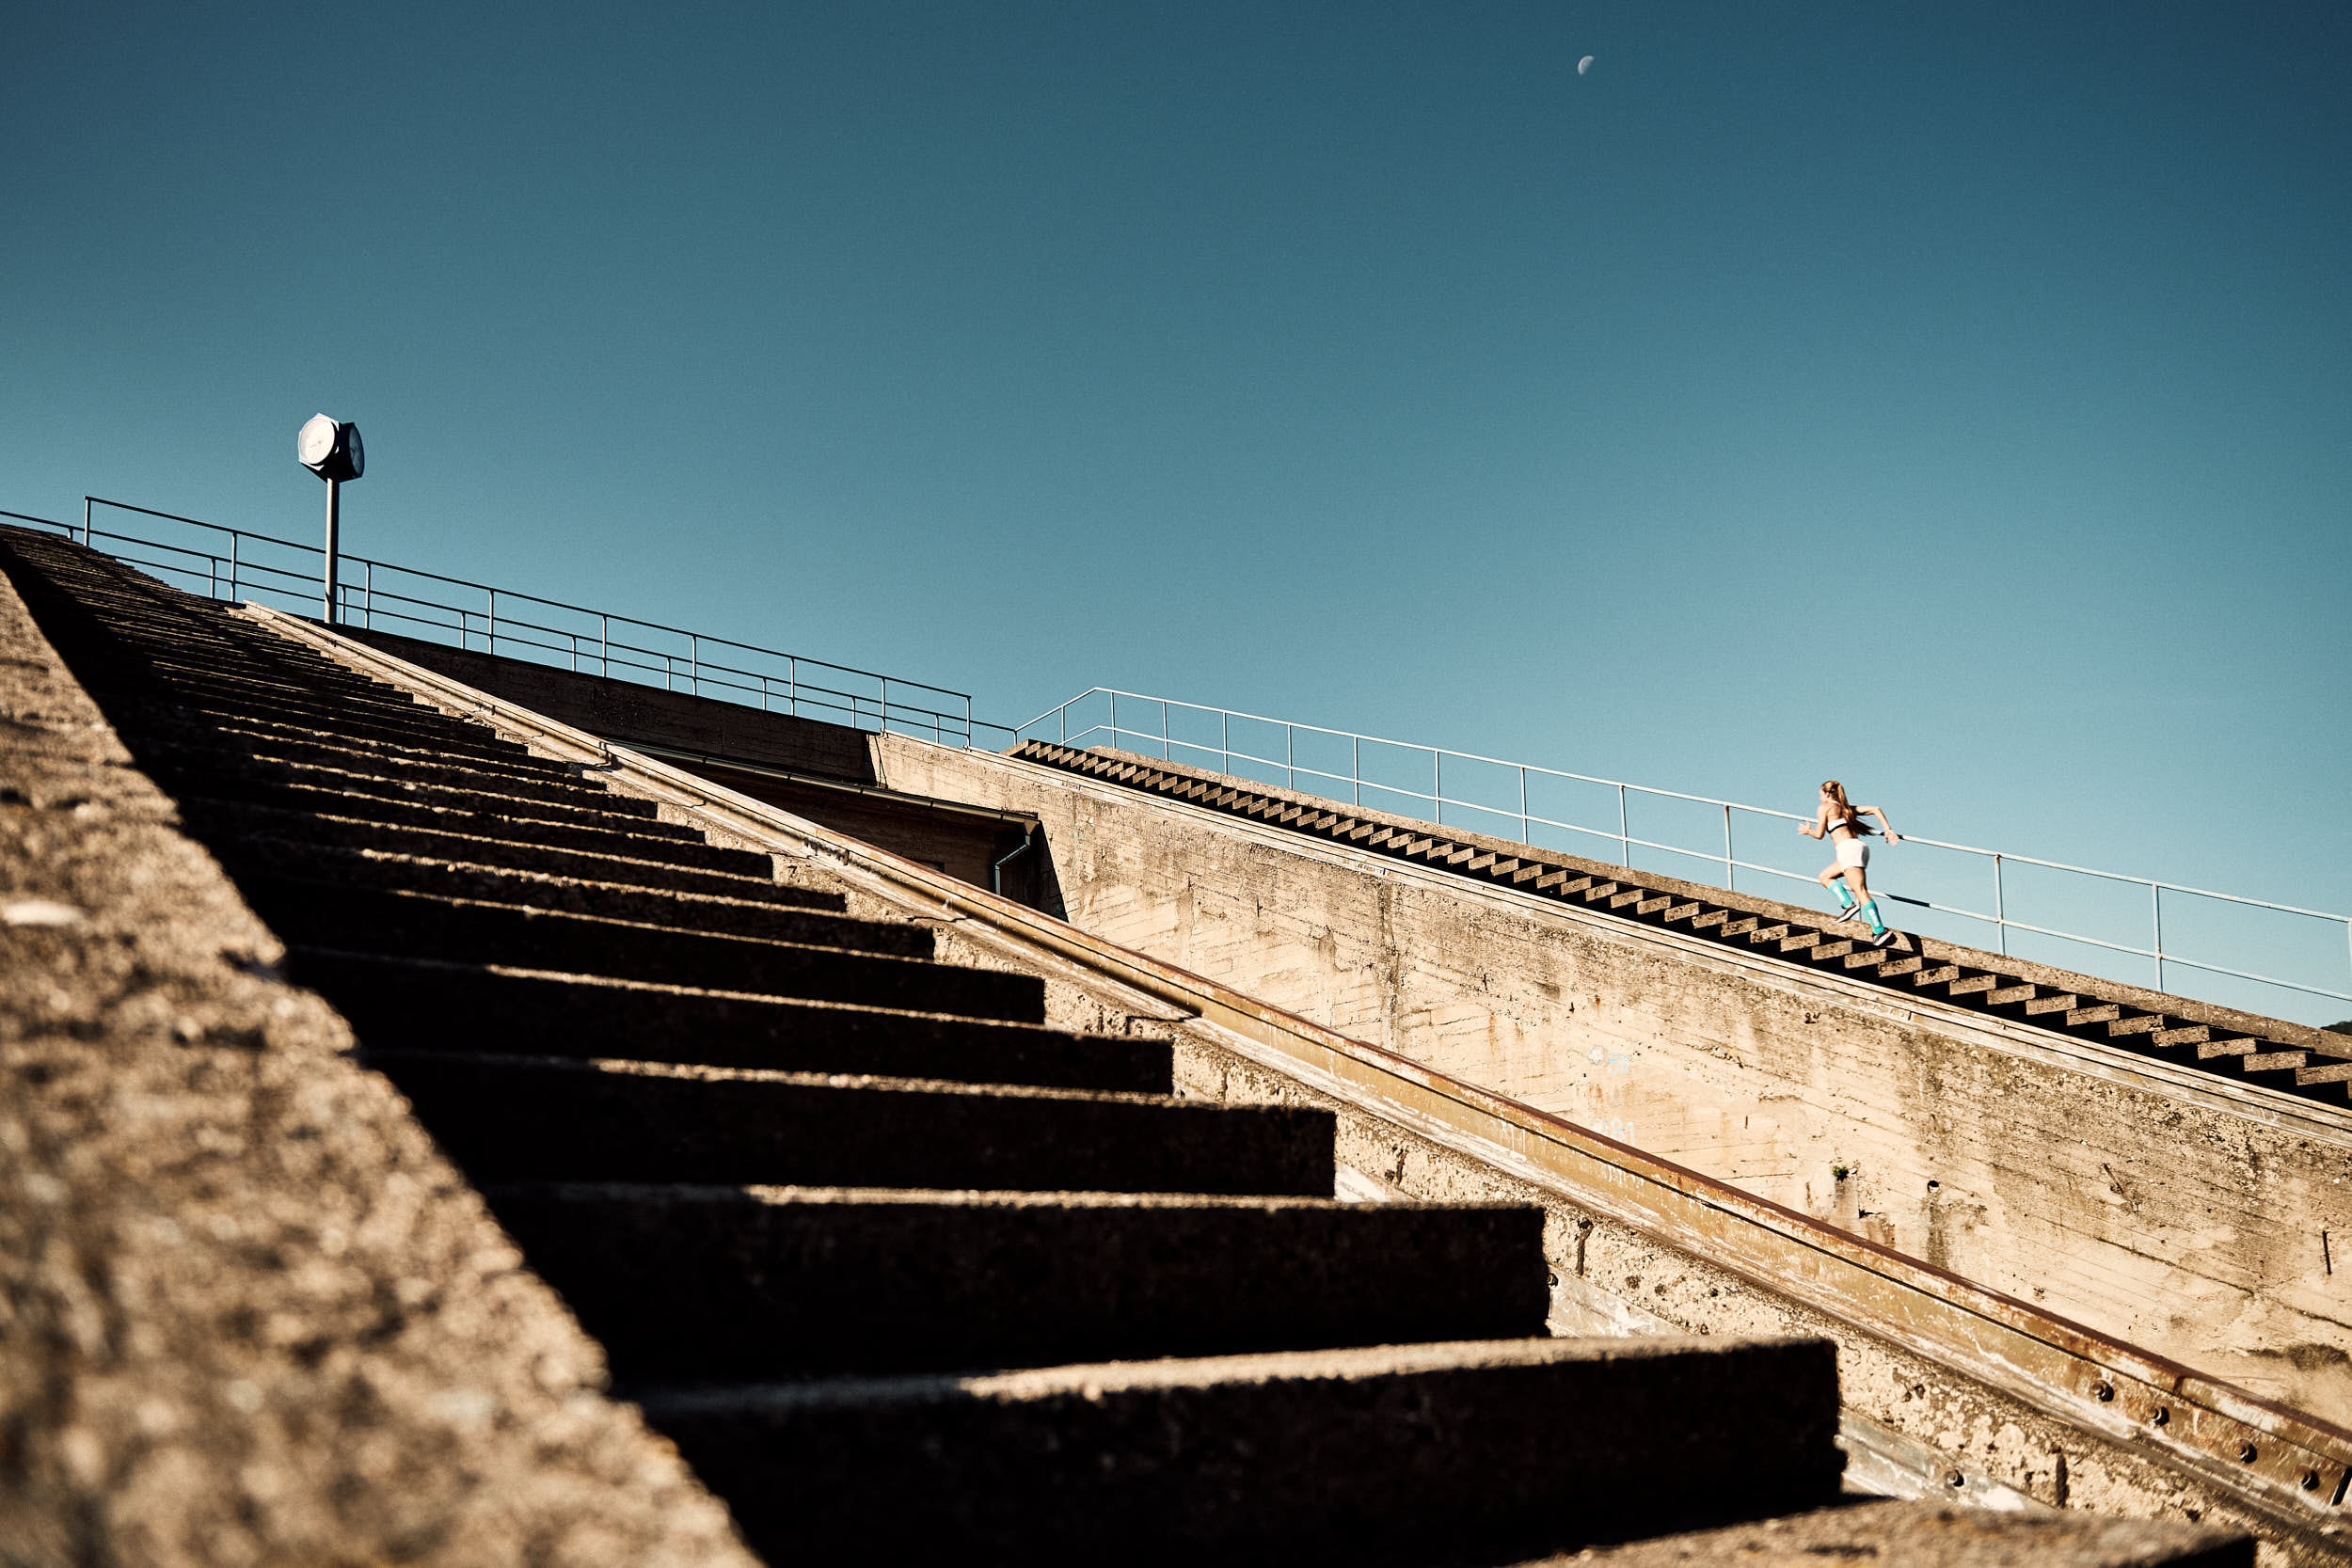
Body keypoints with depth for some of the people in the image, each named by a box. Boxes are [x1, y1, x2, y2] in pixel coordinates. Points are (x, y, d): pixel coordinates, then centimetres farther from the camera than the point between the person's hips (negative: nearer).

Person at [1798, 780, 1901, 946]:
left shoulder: (1825, 807, 8)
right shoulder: (1847, 808, 28)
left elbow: (1819, 834, 3)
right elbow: (1875, 809, 20)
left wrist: (1808, 831, 24)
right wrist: (1888, 830, 13)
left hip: (1848, 848, -8)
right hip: (1860, 847, 9)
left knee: (1861, 892, -15)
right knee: (1825, 876, 21)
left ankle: (1880, 931, -24)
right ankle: (1849, 904, 1)